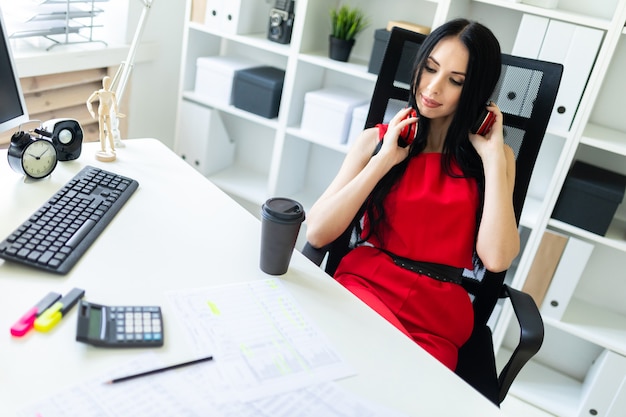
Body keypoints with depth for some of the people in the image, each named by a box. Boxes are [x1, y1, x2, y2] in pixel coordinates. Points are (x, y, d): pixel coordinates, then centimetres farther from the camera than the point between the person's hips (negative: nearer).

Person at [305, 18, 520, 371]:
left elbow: (496, 258, -10)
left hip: (440, 316, 1)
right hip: (363, 283, 0)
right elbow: (317, 233, -4)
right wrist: (384, 160, -8)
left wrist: (493, 156, -8)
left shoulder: (495, 156, 6)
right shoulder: (378, 139, 7)